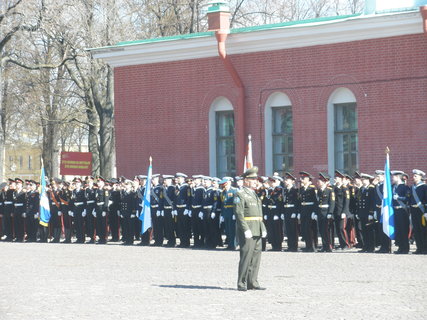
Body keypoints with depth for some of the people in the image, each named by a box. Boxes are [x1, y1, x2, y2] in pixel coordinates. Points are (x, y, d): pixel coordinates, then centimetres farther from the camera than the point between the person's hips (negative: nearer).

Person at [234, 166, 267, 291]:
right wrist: (246, 230, -21)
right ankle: (241, 283, -4)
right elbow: (239, 214, -15)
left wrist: (263, 229, 14)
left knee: (256, 256, 8)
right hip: (247, 231, -8)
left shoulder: (255, 195, 20)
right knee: (246, 256, -8)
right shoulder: (240, 194, -7)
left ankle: (252, 282, 13)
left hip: (257, 231, 8)